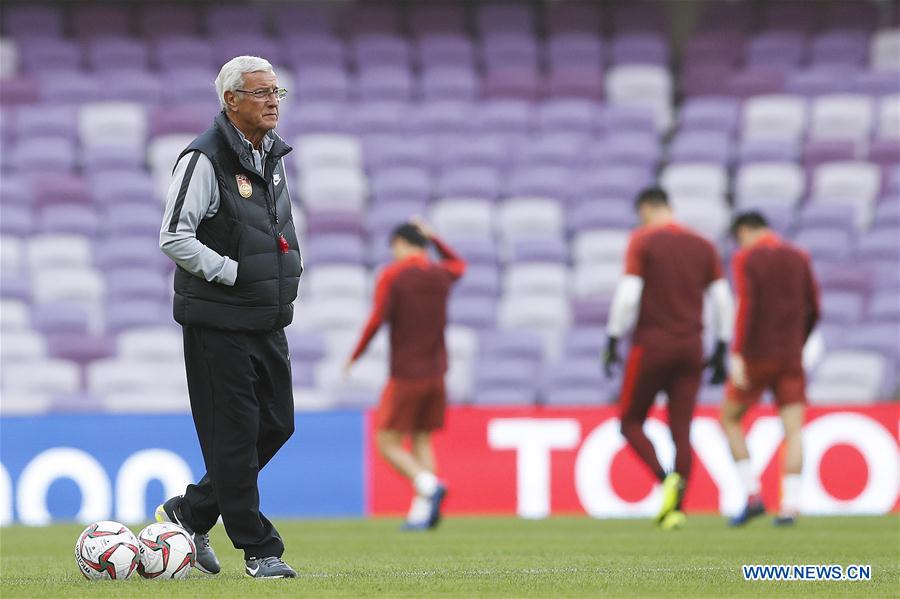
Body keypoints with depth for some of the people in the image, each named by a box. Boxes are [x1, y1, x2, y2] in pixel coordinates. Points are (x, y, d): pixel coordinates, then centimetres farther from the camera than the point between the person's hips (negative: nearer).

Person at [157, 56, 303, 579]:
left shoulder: (273, 155, 12)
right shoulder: (204, 159, -14)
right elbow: (174, 237, -18)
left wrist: (292, 263, 9)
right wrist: (234, 273, -19)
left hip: (269, 319, 8)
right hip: (218, 321, -8)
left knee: (276, 425, 11)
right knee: (235, 434, -3)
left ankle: (190, 512, 24)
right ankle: (259, 549, 3)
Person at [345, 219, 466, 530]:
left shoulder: (392, 275, -8)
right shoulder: (440, 274, 8)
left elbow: (377, 319, -17)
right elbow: (459, 264, 33)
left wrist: (354, 356, -8)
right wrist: (433, 238, 32)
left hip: (405, 375, -6)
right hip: (436, 373, 6)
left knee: (387, 443, -1)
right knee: (421, 440, 10)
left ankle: (427, 484, -24)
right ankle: (422, 510, -2)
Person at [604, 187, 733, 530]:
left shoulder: (642, 241, -4)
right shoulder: (702, 246, 10)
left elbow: (628, 295, -12)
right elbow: (723, 299, 8)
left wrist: (613, 341, -7)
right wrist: (721, 351, 13)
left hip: (651, 345, -4)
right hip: (691, 348, 4)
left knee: (630, 422, 8)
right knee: (681, 431, 5)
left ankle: (666, 479, -16)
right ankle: (675, 510, -2)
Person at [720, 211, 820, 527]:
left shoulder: (745, 259, -5)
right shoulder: (799, 258, 9)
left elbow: (745, 306, -17)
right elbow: (813, 310, 11)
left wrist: (736, 356, -20)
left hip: (757, 356, -3)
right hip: (791, 358, 3)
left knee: (730, 420, 14)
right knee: (793, 432, 1)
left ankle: (753, 497, 3)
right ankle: (789, 506, -14)